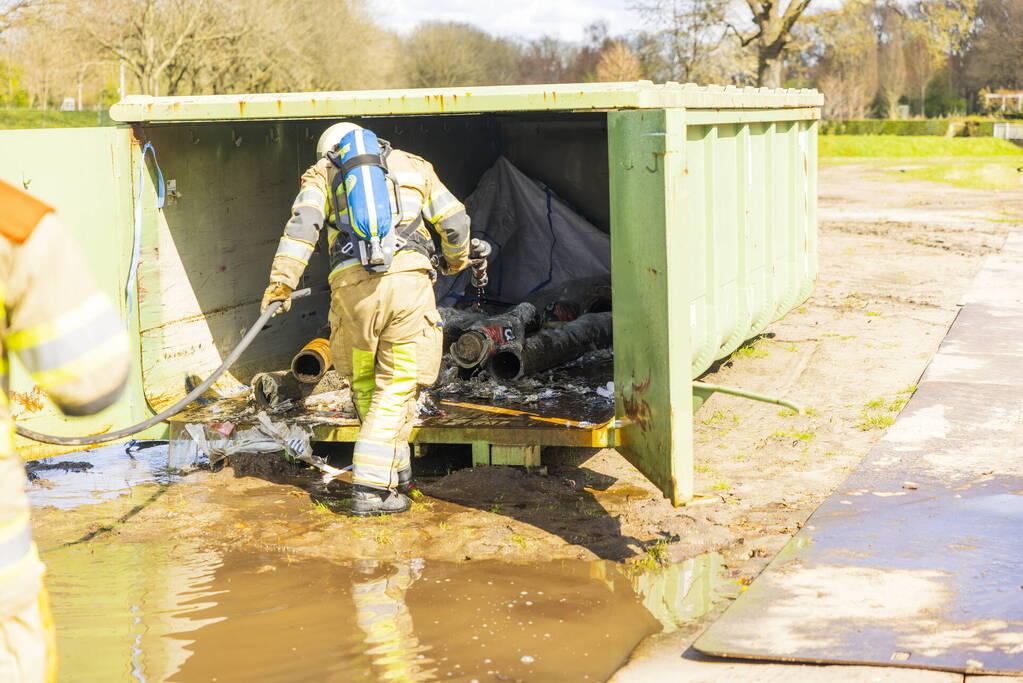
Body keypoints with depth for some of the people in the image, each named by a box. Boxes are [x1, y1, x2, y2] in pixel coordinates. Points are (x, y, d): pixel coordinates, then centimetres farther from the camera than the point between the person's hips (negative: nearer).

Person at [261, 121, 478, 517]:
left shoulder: (322, 173, 23)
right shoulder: (412, 165, 27)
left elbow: (304, 221, 2)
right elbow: (454, 222, 22)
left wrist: (282, 281, -5)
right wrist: (456, 261, 41)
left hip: (352, 284, 0)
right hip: (408, 277, 0)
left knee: (365, 384, 18)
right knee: (397, 389, 4)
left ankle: (396, 473, 26)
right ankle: (371, 488, -2)